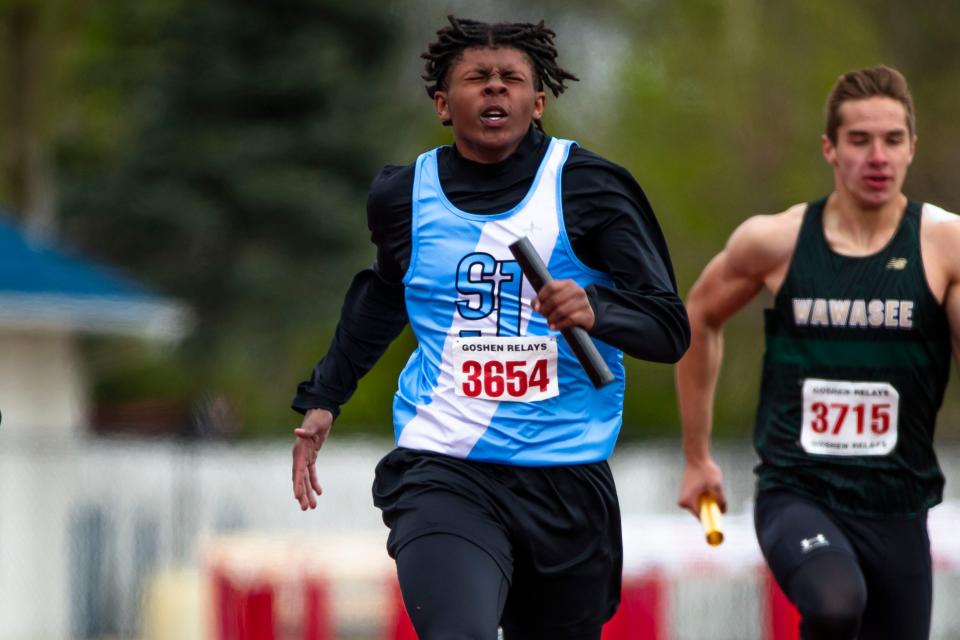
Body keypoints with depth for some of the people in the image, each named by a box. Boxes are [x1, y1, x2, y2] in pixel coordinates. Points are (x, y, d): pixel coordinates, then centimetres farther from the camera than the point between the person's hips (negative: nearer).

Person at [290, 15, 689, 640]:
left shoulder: (590, 187, -4)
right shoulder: (404, 195, 6)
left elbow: (671, 329, -9)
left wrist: (594, 309, -28)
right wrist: (323, 398, 26)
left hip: (568, 484, 1)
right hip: (442, 474, 0)